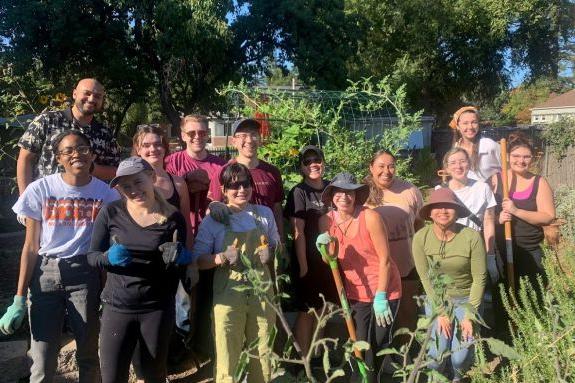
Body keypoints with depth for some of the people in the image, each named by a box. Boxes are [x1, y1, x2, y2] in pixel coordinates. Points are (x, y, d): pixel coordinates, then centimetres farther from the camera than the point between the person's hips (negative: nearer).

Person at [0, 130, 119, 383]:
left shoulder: (106, 193, -1)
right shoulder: (40, 189, -2)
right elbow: (31, 246, 1)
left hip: (86, 275, 0)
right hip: (45, 274, 0)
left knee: (88, 356, 8)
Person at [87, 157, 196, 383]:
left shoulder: (173, 218, -5)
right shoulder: (111, 213, -6)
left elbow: (179, 269, 4)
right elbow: (91, 256, 1)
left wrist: (180, 259, -18)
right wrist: (109, 258, -20)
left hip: (158, 308, 1)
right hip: (117, 306, 0)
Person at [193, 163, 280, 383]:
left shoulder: (265, 214, 5)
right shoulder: (213, 220, -3)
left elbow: (277, 246, 17)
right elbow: (199, 260, -2)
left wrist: (271, 253, -6)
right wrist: (224, 257, -20)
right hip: (228, 293, -3)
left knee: (262, 349, 14)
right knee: (227, 353, 1)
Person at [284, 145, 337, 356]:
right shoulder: (299, 193, -10)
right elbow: (298, 232, -14)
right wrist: (303, 265, -16)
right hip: (308, 260, -6)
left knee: (320, 309, 16)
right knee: (306, 311, 4)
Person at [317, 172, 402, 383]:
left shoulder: (370, 217, -18)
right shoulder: (326, 221, -5)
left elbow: (384, 259, -15)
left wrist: (380, 297, -15)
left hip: (384, 290, -3)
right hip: (355, 294, 3)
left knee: (379, 345, 7)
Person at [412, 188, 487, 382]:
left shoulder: (472, 237, -21)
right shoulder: (421, 237, -17)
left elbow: (479, 278, -12)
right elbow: (426, 278, -9)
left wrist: (470, 314, -13)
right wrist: (441, 312, -10)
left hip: (467, 299, -1)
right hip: (436, 299, 1)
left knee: (461, 356, -10)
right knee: (437, 353, -10)